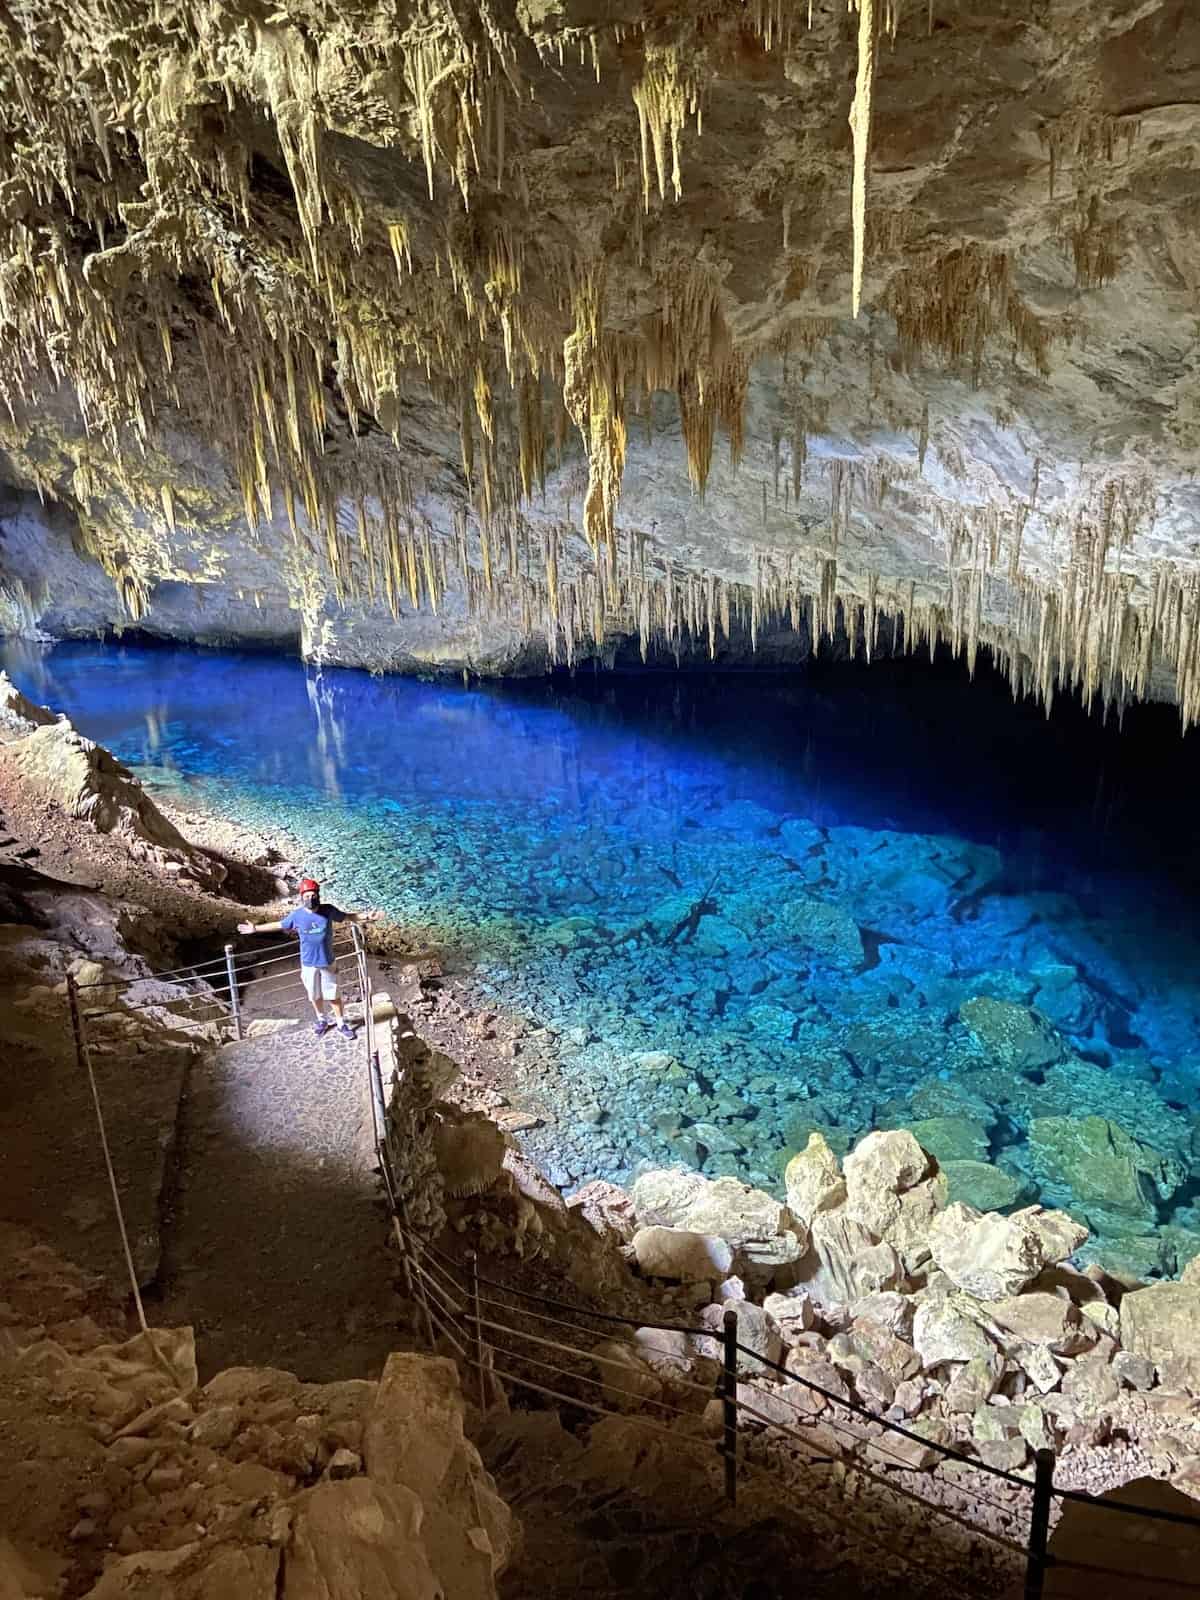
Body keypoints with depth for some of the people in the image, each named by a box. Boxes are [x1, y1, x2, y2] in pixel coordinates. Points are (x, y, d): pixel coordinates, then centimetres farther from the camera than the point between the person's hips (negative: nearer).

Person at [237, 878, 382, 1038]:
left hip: (327, 962, -1)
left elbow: (348, 916, 1)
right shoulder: (296, 915, -10)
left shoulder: (328, 910, -12)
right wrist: (255, 928, 9)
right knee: (315, 995, 17)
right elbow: (278, 925, 6)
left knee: (333, 994, 9)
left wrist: (366, 916, -12)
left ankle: (341, 1023, 26)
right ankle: (322, 1020, 40)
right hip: (308, 964, 1)